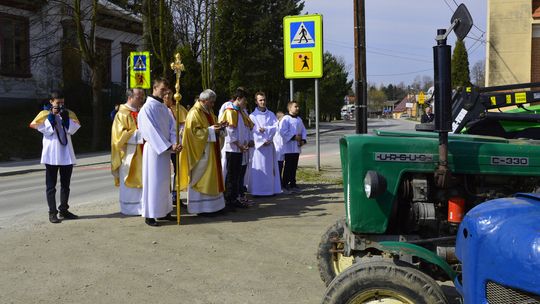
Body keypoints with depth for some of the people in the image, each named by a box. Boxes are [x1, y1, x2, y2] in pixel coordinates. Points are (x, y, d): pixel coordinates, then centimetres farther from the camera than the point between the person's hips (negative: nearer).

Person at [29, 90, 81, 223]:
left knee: (66, 184, 11)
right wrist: (52, 116, -14)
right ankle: (52, 213, 3)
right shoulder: (45, 115, -1)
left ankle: (64, 210, 21)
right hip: (51, 155, -4)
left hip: (66, 154, 4)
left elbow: (72, 130, -4)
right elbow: (47, 131, -13)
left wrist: (65, 117, -12)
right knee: (51, 185, 0)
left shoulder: (68, 114, 8)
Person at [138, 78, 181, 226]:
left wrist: (174, 143, -12)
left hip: (165, 149, 7)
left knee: (164, 181, 11)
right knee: (153, 181, -4)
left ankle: (163, 212, 20)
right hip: (153, 149, -7)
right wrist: (169, 146, -21)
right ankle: (149, 215, 2)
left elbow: (171, 126, 6)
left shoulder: (164, 108, 12)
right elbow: (152, 131, -18)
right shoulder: (147, 107, -11)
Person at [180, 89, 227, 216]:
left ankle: (212, 206, 15)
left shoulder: (209, 111, 15)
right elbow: (194, 131, -20)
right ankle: (201, 207, 2)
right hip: (201, 151, -10)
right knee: (202, 178, -5)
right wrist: (211, 130, -21)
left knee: (212, 177, 10)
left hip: (211, 151, 10)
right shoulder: (194, 113, -13)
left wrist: (218, 126, 2)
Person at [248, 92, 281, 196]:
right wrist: (263, 141, -13)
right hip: (258, 145, -4)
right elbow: (253, 132, -7)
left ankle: (271, 189, 9)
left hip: (270, 145, 4)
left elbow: (276, 127, 1)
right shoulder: (253, 116, -1)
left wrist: (265, 129, -13)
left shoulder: (271, 114, 11)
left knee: (270, 167, 4)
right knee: (259, 169, -4)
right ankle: (257, 190, -1)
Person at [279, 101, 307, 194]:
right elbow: (282, 131, -16)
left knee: (294, 166, 11)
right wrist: (294, 137, -17)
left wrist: (303, 140, 1)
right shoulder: (285, 119, -8)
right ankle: (285, 185, 0)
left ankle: (293, 184, 18)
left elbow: (303, 130, 19)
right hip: (289, 147, -7)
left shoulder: (299, 119, 15)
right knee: (288, 166, -6)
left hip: (297, 147, 7)